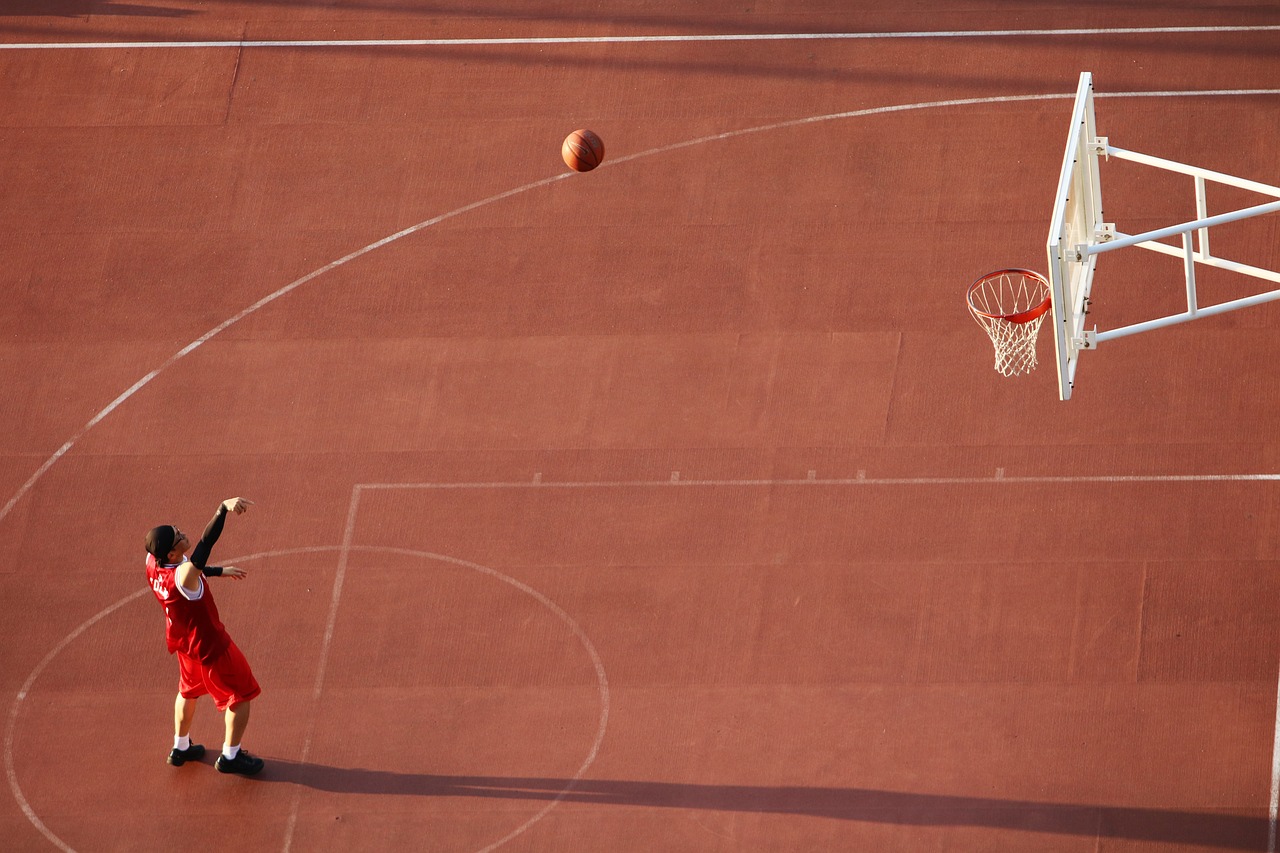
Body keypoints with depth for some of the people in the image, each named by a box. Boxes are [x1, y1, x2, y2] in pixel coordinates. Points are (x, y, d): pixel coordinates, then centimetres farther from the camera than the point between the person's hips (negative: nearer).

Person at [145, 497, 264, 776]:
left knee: (189, 690, 31)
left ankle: (181, 748, 46)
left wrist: (219, 571, 14)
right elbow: (205, 544, -57)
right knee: (240, 695, 13)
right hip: (208, 644, -8)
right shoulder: (182, 576, -40)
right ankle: (230, 757, 24)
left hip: (181, 637, 8)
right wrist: (223, 509, -68)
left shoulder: (152, 561, -16)